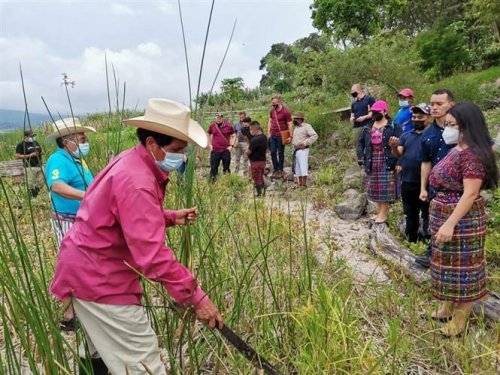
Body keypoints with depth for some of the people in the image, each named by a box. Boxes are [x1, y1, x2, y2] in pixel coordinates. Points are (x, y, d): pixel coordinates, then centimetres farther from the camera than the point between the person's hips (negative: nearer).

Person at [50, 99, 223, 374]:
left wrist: (172, 217, 0)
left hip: (92, 267, 11)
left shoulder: (134, 164, 4)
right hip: (98, 275, -11)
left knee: (103, 352, 26)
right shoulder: (136, 182, -28)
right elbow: (153, 255, -34)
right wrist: (196, 297, -29)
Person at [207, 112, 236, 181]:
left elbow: (233, 135, 8)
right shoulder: (212, 125, 2)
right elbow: (209, 134, 18)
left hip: (226, 150, -1)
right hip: (215, 150, 1)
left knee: (226, 169, 7)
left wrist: (231, 145, -1)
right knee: (213, 168, 5)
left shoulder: (228, 126, -2)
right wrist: (210, 144, 9)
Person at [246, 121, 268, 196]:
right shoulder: (264, 137, 4)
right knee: (261, 179, 18)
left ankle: (259, 194, 7)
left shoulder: (254, 140, -23)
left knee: (257, 180, 2)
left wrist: (246, 151, 0)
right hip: (263, 160, 8)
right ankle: (263, 193, 23)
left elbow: (248, 152, -20)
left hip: (256, 162, -8)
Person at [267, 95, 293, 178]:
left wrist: (291, 136, -15)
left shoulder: (285, 111, -10)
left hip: (281, 136, -6)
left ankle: (280, 170, 12)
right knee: (273, 152, 7)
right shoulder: (272, 111, 8)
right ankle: (275, 170, 19)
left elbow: (290, 124, -11)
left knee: (280, 153, 3)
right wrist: (268, 133, 9)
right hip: (273, 135, 6)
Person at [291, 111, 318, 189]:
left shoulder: (306, 126, -6)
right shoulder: (296, 128, 19)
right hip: (296, 150, 8)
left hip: (302, 150, -8)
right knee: (297, 168, 10)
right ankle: (299, 184, 17)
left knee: (303, 167, -10)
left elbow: (315, 136, -14)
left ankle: (304, 184, -8)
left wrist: (305, 143, -18)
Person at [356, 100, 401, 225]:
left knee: (385, 189, -4)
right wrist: (360, 156, 2)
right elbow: (361, 143, 18)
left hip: (386, 163, -6)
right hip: (373, 163, 6)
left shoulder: (393, 126, -5)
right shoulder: (368, 127, 12)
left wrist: (394, 160, -21)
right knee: (375, 188, 11)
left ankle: (383, 214, 5)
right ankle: (379, 212, 23)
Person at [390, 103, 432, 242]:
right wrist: (394, 147, -20)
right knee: (410, 214, 18)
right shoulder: (406, 136, 10)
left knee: (426, 214, 2)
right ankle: (411, 240, 33)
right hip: (407, 181, 6)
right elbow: (398, 154, 2)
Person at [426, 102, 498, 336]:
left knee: (462, 268, 3)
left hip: (462, 220, -9)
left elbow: (470, 194, -24)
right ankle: (448, 306, 34)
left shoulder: (472, 154, -20)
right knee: (450, 264, 19)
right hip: (445, 215, 9)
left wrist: (450, 224, -26)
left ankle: (460, 319, 17)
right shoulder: (457, 150, 10)